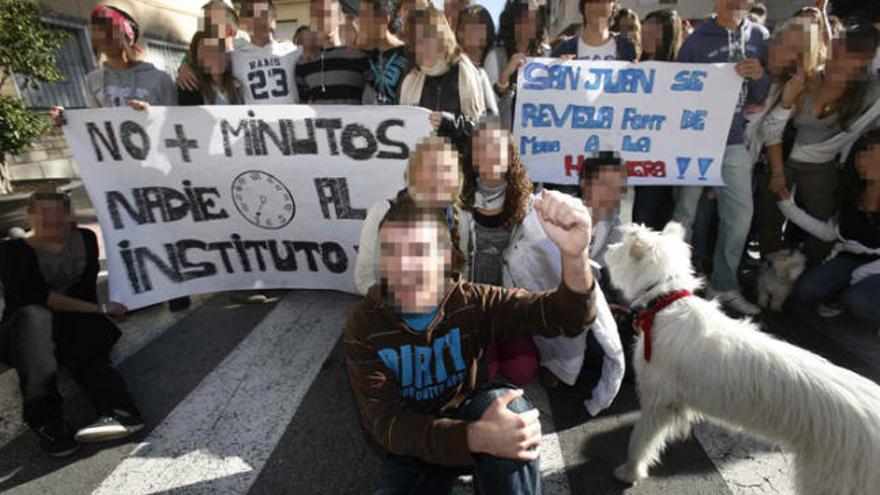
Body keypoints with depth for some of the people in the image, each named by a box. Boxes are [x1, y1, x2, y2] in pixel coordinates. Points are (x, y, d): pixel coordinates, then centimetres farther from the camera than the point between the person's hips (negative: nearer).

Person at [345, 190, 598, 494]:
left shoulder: (474, 303, -15)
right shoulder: (364, 324, -16)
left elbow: (569, 318, -23)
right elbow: (383, 421, -23)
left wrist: (574, 255, -46)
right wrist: (476, 437, -40)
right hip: (416, 446, 0)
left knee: (508, 402, -30)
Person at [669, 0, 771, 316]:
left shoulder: (760, 38, 11)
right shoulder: (696, 41, 0)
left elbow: (761, 96, 12)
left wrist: (761, 76, -10)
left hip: (734, 141, 4)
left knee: (741, 212, 4)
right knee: (685, 212, -1)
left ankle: (724, 286, 18)